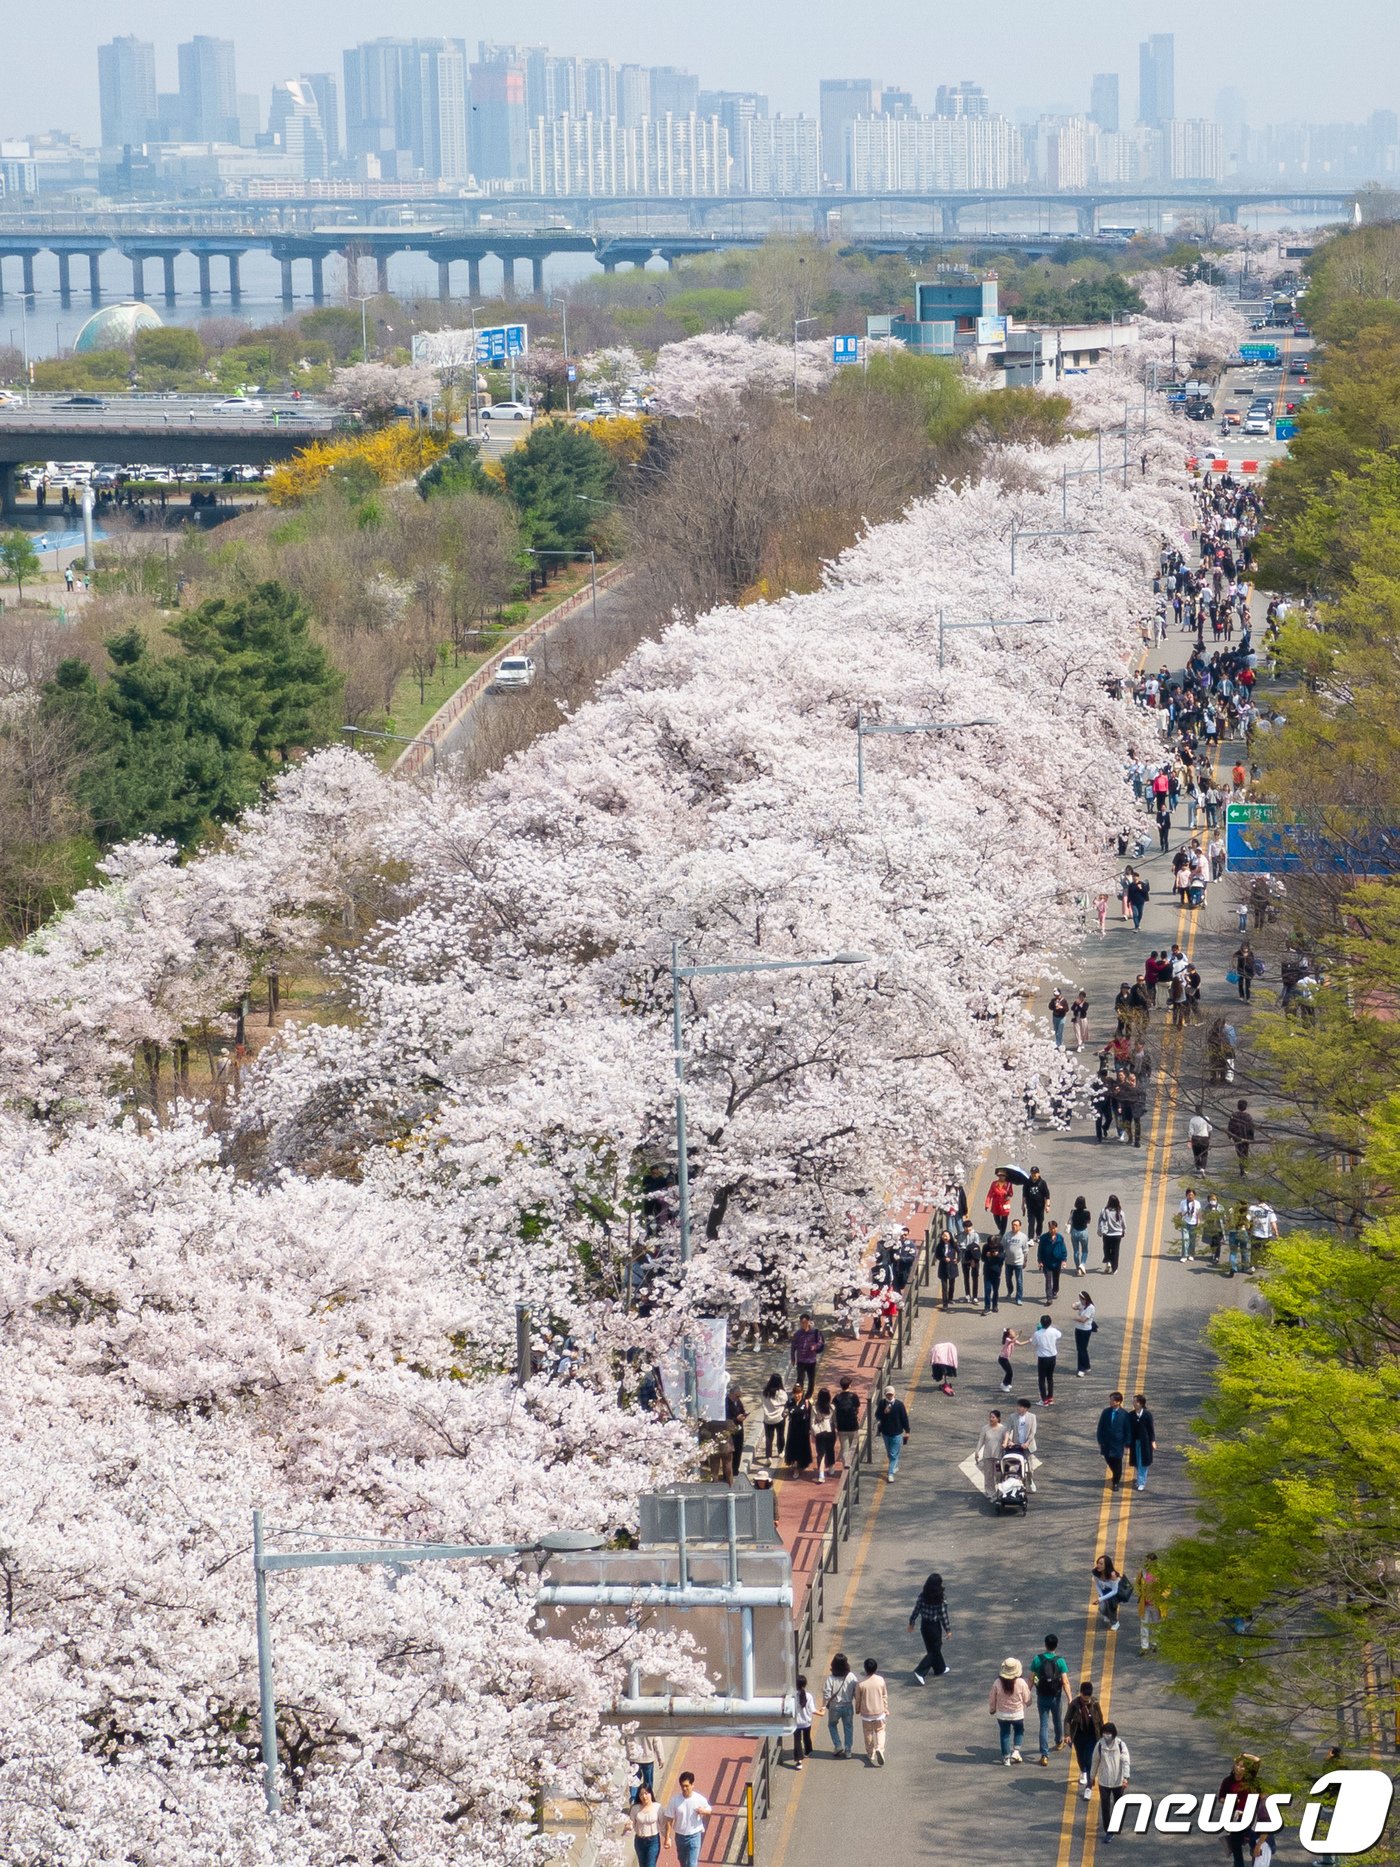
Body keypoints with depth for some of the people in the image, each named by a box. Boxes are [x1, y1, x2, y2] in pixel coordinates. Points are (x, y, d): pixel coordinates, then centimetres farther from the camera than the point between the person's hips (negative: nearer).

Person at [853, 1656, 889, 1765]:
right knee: (880, 1731, 15)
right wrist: (886, 1709, 13)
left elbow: (858, 1699, -5)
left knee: (868, 1733, 17)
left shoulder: (861, 1684, -17)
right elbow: (885, 1696, -1)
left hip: (866, 1713, -1)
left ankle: (870, 1754, 26)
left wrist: (857, 1710, 13)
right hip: (879, 1711, 1)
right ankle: (880, 1749, -10)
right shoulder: (880, 1680, -12)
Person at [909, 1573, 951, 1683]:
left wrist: (912, 1622, 13)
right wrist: (948, 1629, -4)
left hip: (924, 1625, 5)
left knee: (933, 1648, 23)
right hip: (935, 1626, -5)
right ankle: (920, 1672, -7)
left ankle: (940, 1669, 39)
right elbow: (944, 1615, -15)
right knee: (934, 1651, 6)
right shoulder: (941, 1598, -19)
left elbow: (916, 1609, -1)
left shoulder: (923, 1595, -7)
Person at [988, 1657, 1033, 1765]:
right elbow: (1027, 1699, -8)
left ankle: (1006, 1757, 21)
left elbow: (992, 1699, -4)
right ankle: (1016, 1752, 11)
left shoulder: (997, 1682, -17)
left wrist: (992, 1709, 15)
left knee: (1005, 1734, 18)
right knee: (1019, 1732, 25)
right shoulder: (1021, 1683, -19)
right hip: (1018, 1714, 0)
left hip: (1002, 1714, 1)